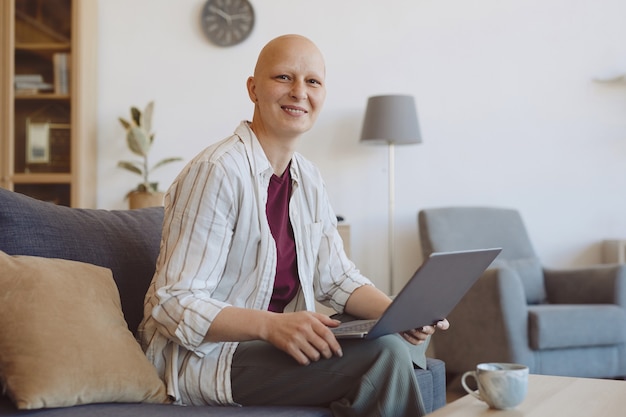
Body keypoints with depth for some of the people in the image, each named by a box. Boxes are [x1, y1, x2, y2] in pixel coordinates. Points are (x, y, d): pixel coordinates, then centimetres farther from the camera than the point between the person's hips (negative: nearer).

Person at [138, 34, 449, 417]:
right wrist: (271, 325, -35)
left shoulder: (309, 180, 9)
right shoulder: (217, 172, -19)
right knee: (382, 354, -22)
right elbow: (176, 304, -22)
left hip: (282, 340, 9)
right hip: (205, 354, -8)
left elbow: (337, 277, 9)